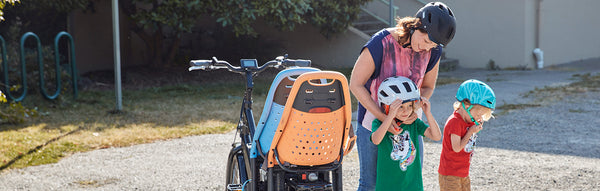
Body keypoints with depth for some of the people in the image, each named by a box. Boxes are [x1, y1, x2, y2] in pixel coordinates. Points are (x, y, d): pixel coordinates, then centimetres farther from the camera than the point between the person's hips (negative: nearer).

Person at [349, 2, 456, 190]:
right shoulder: (380, 43, -24)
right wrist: (383, 117, -26)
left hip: (408, 121, 4)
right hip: (373, 119, -4)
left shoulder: (433, 50, -10)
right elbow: (356, 85, -19)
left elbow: (428, 87, 4)